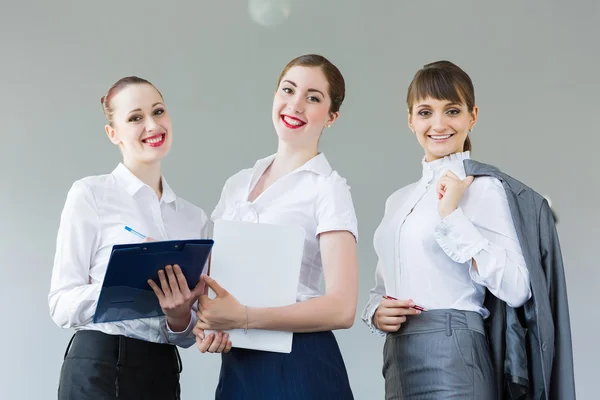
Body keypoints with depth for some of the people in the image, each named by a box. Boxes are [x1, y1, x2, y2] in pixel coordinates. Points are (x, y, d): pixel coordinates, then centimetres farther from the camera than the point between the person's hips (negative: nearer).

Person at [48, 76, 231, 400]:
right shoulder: (90, 194, -4)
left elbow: (186, 332, 12)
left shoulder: (194, 217, 9)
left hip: (164, 372, 5)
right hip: (99, 369, -5)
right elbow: (62, 304, -9)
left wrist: (180, 318, -11)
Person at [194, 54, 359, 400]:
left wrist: (244, 318, -24)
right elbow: (208, 273, 13)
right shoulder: (237, 184, 10)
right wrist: (204, 319, -9)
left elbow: (342, 308, -15)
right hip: (236, 364, 5)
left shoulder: (327, 188, -7)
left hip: (299, 367, -5)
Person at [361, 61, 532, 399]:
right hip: (398, 356, 6)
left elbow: (515, 290, -15)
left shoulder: (481, 187, -5)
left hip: (450, 354, -6)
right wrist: (376, 312, -2)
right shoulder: (398, 200, 15)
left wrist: (452, 216, -16)